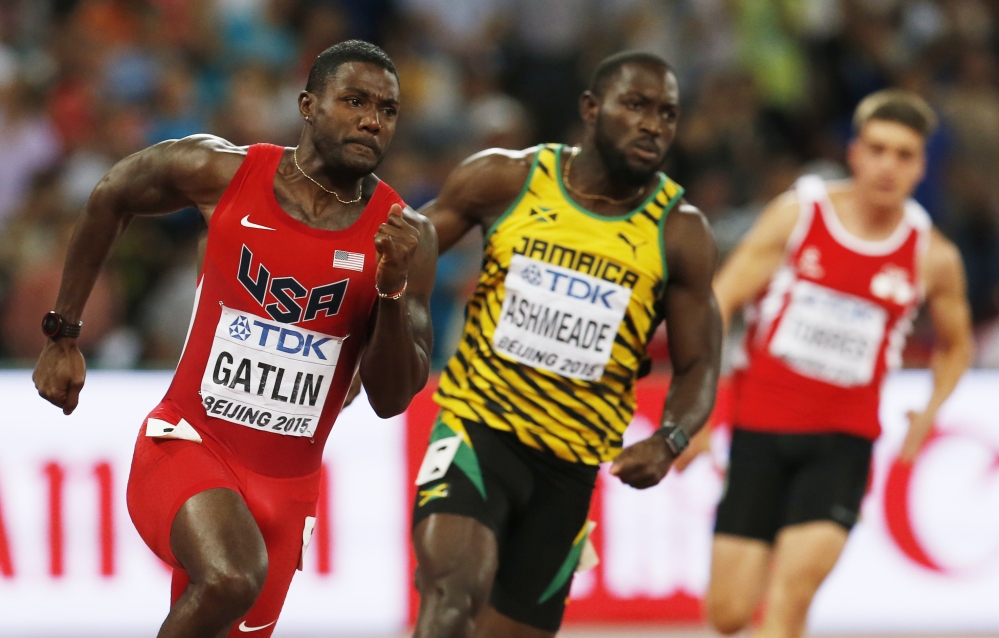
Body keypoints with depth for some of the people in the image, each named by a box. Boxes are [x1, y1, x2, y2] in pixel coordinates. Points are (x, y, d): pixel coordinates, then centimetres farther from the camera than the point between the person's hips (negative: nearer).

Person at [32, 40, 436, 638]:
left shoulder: (405, 236, -6)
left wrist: (395, 288, -22)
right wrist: (63, 337, 15)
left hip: (286, 485, 3)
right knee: (231, 579, -33)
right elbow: (110, 201, 12)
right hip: (188, 445, -3)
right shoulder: (221, 173, -8)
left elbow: (391, 400, -6)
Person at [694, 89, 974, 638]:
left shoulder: (933, 257, 2)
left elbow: (955, 345, 21)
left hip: (842, 440, 0)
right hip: (760, 428, 0)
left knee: (791, 592, -21)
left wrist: (930, 413, 4)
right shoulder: (797, 214, -2)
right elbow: (718, 304, -1)